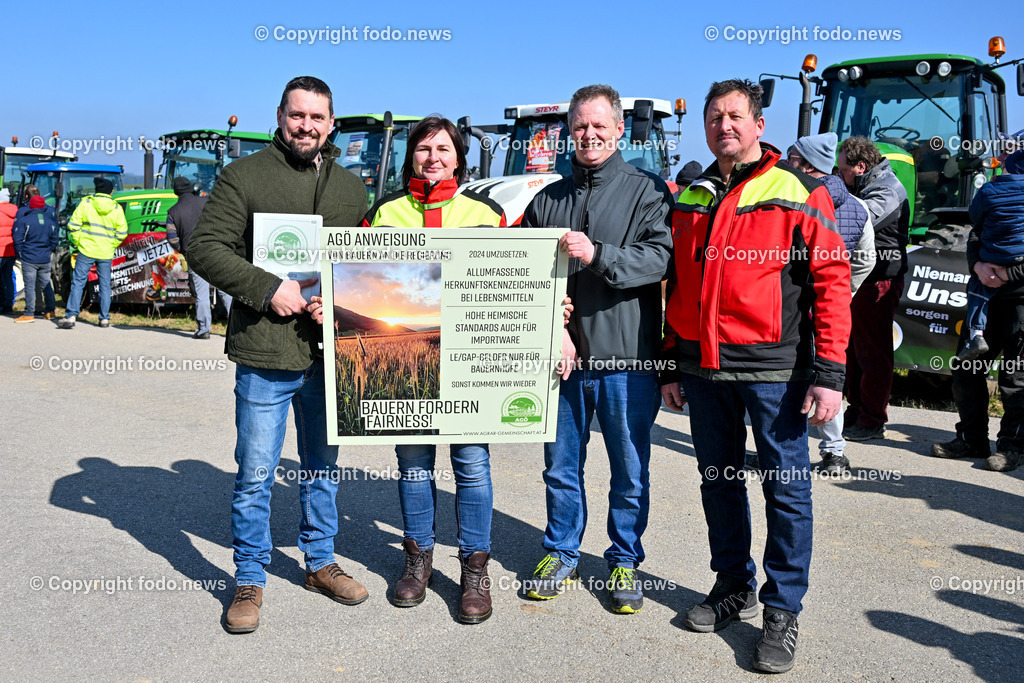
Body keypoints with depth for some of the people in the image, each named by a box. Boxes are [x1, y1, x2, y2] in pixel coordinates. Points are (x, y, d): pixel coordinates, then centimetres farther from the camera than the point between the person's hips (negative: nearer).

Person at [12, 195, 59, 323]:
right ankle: (50, 310, 17)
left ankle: (29, 314, 0)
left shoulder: (24, 220, -9)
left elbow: (18, 240, -6)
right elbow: (54, 241, 11)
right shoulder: (50, 222, 5)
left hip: (29, 259, -4)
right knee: (46, 285, 14)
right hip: (45, 260, 4)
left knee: (30, 286, -2)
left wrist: (20, 254, 7)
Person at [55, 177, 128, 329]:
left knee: (78, 283, 1)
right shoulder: (117, 209, 3)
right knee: (105, 285, 9)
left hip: (86, 250, -2)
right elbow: (122, 233, 4)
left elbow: (73, 226, -4)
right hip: (106, 253, 2)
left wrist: (76, 243, 7)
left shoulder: (85, 203, -2)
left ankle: (71, 316, -4)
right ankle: (104, 318, 11)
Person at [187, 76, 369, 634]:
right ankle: (249, 580, 21)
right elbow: (205, 247, -6)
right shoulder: (244, 175, 0)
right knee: (255, 473, 4)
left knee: (324, 466, 16)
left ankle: (320, 563, 33)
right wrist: (269, 289, -16)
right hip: (265, 353, -4)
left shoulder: (351, 188, 13)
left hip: (331, 351, 4)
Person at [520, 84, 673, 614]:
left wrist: (597, 255, -26)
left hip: (626, 357, -3)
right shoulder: (548, 200, 13)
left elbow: (658, 259, -12)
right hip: (561, 357, 3)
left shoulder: (647, 190, 2)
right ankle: (560, 555, 30)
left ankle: (624, 562, 25)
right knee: (560, 466, 13)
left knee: (630, 471, 7)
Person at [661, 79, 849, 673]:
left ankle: (783, 609, 16)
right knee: (719, 480, 14)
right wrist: (672, 364, 13)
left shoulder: (799, 192, -3)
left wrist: (828, 372, -13)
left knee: (787, 487, 2)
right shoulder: (689, 201, 12)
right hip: (702, 368, 5)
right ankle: (733, 585, 31)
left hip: (774, 368, -4)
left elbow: (831, 280, -7)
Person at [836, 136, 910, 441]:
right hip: (860, 279, 10)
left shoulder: (887, 190, -12)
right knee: (853, 349, 14)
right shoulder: (866, 187, 20)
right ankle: (856, 412, 24)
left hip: (878, 281, -10)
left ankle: (872, 421, 3)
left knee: (873, 353, -4)